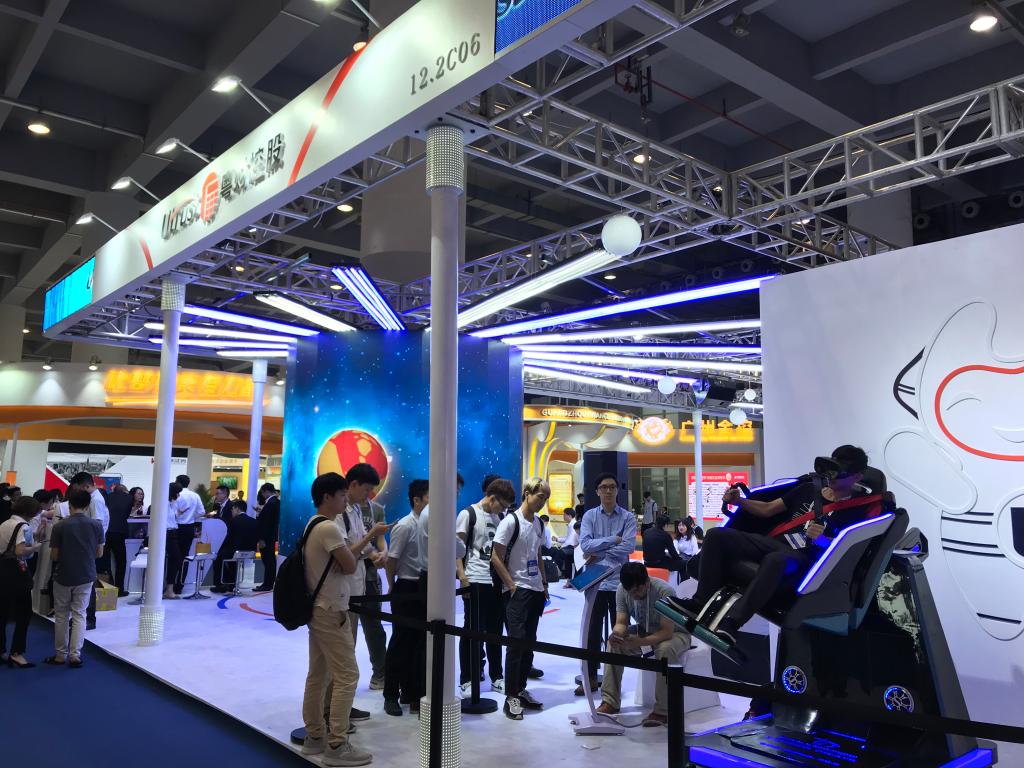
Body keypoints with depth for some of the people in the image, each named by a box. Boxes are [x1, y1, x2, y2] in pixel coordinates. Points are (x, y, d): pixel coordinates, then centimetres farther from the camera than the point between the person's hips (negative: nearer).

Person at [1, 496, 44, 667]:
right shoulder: (23, 526, -12)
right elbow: (20, 551, -24)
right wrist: (36, 547, -8)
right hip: (15, 571, -8)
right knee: (24, 613, 3)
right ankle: (16, 653, 3)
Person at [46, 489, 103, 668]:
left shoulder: (60, 526, -12)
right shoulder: (96, 525, -6)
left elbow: (54, 556, -7)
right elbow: (99, 554, 1)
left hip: (63, 577, -1)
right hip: (86, 577, 1)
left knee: (61, 616, 13)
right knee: (79, 615, 8)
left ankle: (61, 655, 20)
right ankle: (75, 654, 1)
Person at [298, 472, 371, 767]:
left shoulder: (313, 525, 12)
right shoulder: (329, 528, -20)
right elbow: (350, 566, -16)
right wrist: (347, 551, 2)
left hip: (318, 608, 10)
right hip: (330, 611, -10)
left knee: (318, 675, 14)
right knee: (346, 676, -6)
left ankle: (314, 736, 22)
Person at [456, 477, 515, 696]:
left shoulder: (501, 517, 12)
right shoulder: (468, 514, -6)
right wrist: (462, 576, -15)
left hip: (497, 581, 6)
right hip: (475, 581, -6)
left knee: (495, 631, 14)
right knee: (473, 631, 2)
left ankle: (496, 677, 26)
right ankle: (467, 681, 13)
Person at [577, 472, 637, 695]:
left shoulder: (628, 517, 0)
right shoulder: (590, 516, 2)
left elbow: (629, 546, -14)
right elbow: (585, 544, -12)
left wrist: (599, 554, -14)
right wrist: (614, 539, -15)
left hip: (619, 581, 0)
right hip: (595, 581, 1)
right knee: (592, 631, 6)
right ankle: (591, 677, 17)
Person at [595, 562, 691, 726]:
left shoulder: (665, 592, -32)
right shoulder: (622, 590, -17)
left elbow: (667, 632, -33)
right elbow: (621, 623, -13)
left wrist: (639, 642, -47)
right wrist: (617, 634, -37)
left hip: (674, 633, -5)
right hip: (644, 630, 5)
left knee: (666, 650, -37)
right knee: (613, 643, -17)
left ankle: (662, 711, -25)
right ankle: (610, 702, -8)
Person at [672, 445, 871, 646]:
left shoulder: (855, 509, 6)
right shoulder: (808, 489, 22)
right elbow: (767, 509, 20)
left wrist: (821, 539, -29)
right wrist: (739, 501, 3)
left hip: (801, 556, -6)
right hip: (774, 542, 6)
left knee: (775, 560, -43)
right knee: (716, 535, -14)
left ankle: (732, 622, -43)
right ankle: (702, 602, -16)